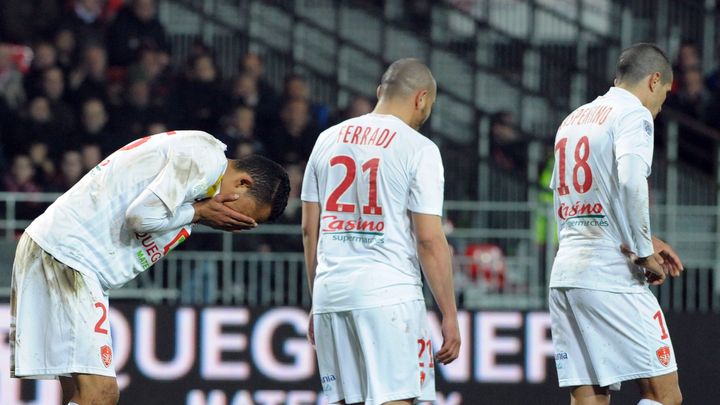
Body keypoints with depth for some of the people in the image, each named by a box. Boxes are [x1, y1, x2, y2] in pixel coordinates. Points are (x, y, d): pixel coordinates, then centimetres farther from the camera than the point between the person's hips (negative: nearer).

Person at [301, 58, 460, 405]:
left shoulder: (328, 139, 13)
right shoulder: (418, 149, -4)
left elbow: (309, 229, 15)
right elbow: (429, 239, -9)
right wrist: (449, 315, -5)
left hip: (331, 289, 6)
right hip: (389, 293, -6)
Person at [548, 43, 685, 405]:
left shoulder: (572, 120, 21)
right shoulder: (634, 114, -4)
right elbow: (630, 182, -22)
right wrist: (644, 252, -11)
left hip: (565, 273, 8)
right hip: (612, 277, -8)